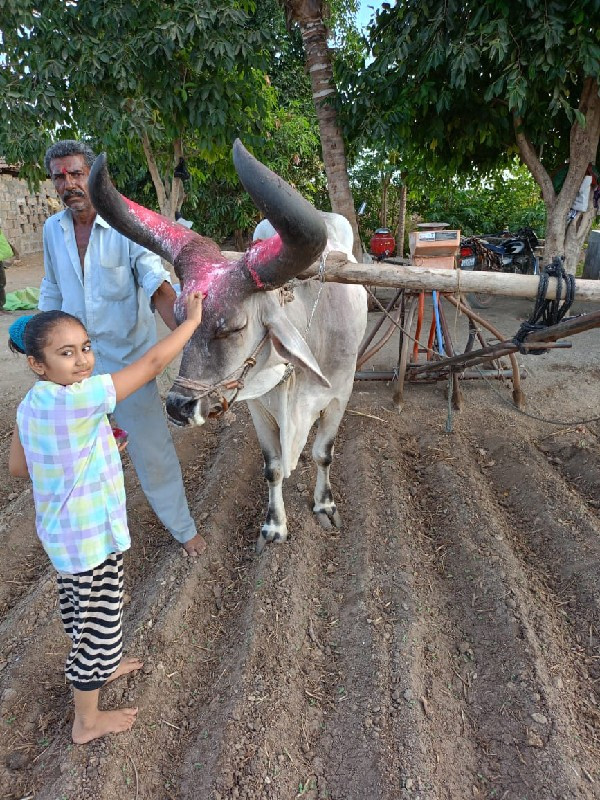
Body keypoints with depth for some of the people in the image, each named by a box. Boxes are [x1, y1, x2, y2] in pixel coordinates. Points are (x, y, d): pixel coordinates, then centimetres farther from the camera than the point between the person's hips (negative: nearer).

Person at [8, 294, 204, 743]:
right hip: (91, 538, -8)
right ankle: (88, 721, 33)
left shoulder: (32, 404, -4)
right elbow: (151, 364, -26)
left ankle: (98, 668, 56)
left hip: (65, 532, 9)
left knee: (82, 609, 29)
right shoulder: (77, 399, -30)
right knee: (100, 620, 11)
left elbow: (18, 467, 8)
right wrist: (193, 320, -16)